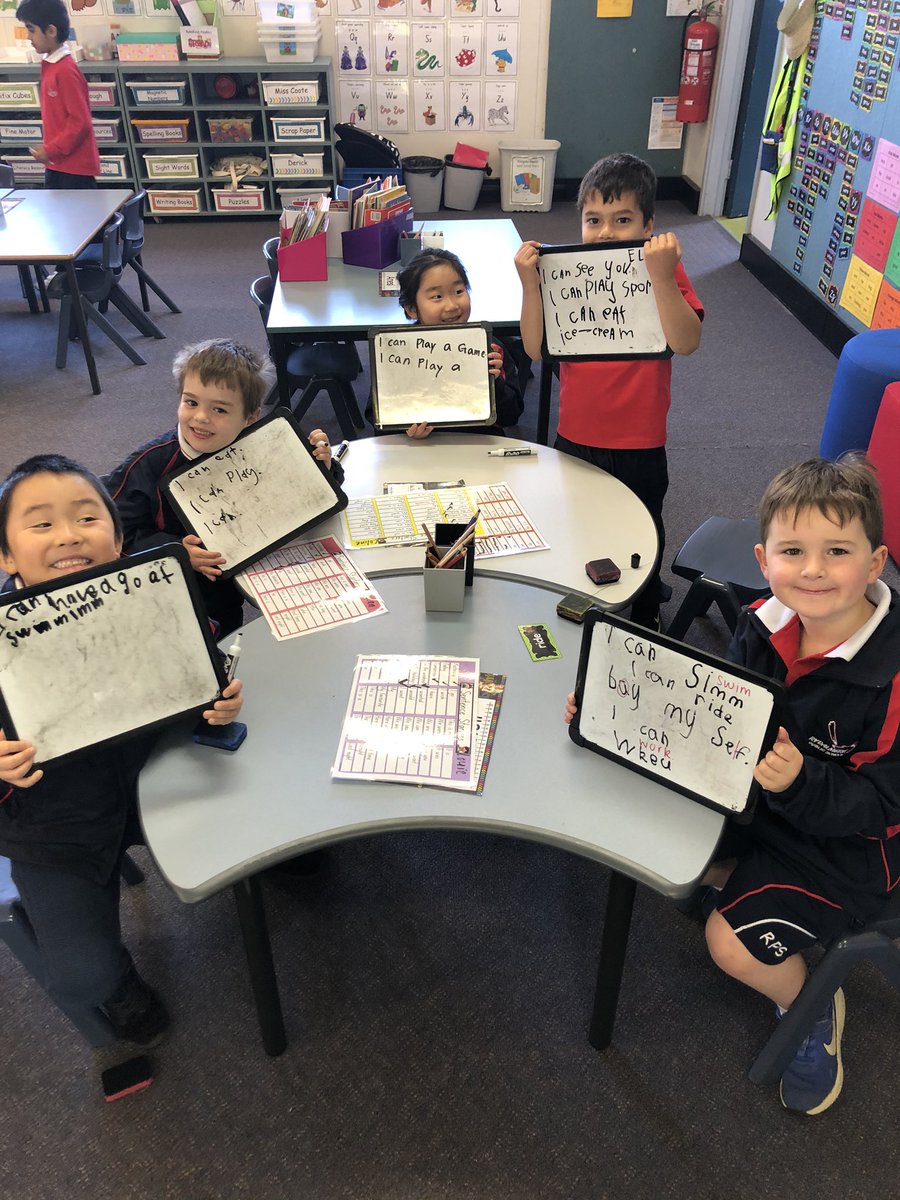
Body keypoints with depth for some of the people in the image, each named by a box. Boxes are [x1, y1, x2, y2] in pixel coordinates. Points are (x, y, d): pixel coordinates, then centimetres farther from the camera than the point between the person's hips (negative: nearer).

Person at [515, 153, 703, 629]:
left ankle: (645, 617, 43)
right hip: (575, 440, 3)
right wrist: (530, 283, -20)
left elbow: (686, 342, -26)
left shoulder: (665, 270, -11)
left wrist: (661, 276, -35)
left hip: (640, 447, -2)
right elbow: (536, 348, -10)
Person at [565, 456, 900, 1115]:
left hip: (847, 840, -6)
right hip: (760, 795, 6)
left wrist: (801, 782, -42)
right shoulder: (765, 625, -13)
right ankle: (736, 880, 28)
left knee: (733, 944, -12)